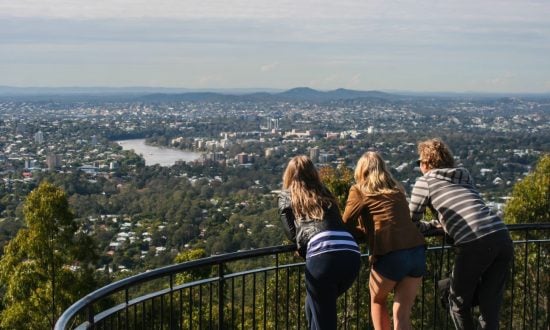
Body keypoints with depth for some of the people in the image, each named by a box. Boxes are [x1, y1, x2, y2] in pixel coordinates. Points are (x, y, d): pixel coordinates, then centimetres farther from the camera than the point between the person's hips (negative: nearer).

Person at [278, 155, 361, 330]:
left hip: (323, 256, -5)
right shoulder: (324, 194, 31)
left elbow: (291, 232, 11)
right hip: (352, 255, 5)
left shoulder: (286, 196, 20)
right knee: (315, 306, 27)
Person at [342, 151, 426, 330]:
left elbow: (346, 225, 10)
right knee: (402, 314, 10)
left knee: (377, 300, 23)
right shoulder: (397, 190, 23)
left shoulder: (359, 190, 8)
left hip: (390, 254, -4)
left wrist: (365, 231, 28)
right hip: (417, 251, 4)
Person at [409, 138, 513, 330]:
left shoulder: (425, 181, 11)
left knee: (459, 303, 15)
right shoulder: (464, 176, 27)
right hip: (502, 237, 6)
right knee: (490, 305, 13)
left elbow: (411, 221, 18)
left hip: (473, 244, -6)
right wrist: (432, 224, 43)